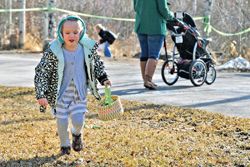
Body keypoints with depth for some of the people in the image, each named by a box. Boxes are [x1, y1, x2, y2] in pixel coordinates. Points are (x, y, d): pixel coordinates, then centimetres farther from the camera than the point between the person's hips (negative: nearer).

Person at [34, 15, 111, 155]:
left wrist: (103, 79, 8)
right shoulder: (53, 52, -18)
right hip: (61, 92, -1)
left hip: (80, 92, 1)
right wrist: (41, 94, -17)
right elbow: (41, 72, -13)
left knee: (78, 120, -5)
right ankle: (65, 145, 33)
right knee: (62, 121, 4)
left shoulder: (88, 48, -8)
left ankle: (77, 134, 32)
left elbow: (96, 64, 13)